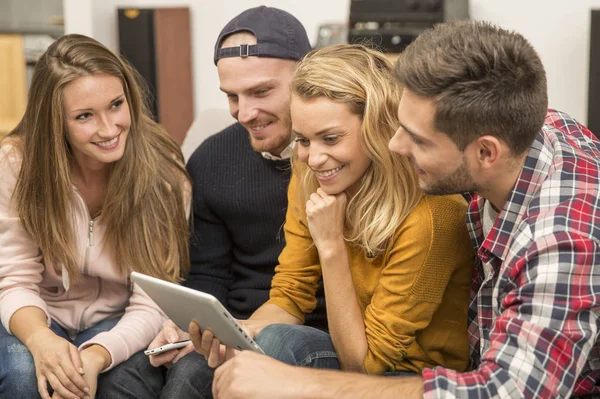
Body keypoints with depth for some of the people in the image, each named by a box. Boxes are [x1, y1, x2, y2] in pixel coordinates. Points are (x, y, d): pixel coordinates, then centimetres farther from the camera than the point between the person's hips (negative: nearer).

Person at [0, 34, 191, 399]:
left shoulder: (163, 173, -18)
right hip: (40, 317, 0)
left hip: (117, 323, 0)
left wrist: (96, 356, -38)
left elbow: (152, 303, -19)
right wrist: (40, 339, -36)